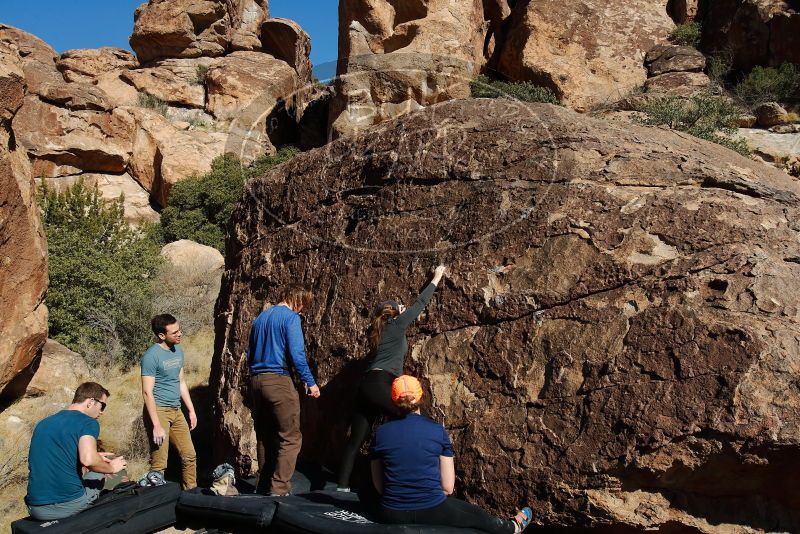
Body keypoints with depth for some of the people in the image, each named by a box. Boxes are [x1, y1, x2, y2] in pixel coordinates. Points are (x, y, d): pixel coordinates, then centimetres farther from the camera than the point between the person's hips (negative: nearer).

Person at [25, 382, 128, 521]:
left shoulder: (43, 423, 14)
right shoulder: (88, 422, -8)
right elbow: (88, 460, -25)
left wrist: (96, 456, 32)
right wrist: (111, 468, -4)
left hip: (36, 510, 6)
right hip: (69, 505, -6)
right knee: (98, 473, 23)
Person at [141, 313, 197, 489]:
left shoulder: (178, 350, 10)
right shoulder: (151, 356, -14)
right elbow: (147, 393, -17)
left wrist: (191, 410, 16)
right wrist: (157, 426, -20)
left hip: (176, 411, 8)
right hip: (158, 410, -8)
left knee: (189, 456, 9)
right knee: (159, 464, -5)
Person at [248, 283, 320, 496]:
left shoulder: (261, 317, 16)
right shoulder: (291, 317, -7)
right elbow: (296, 354, -15)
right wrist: (310, 382, -8)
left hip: (256, 381, 8)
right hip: (278, 380, -8)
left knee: (264, 437, 15)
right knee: (291, 438, -3)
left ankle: (263, 487, 22)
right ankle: (278, 490, -8)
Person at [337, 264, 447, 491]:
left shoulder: (380, 330, 24)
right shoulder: (396, 325, 5)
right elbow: (420, 303, 12)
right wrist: (437, 278, 22)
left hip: (367, 386, 9)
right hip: (380, 385, -9)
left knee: (356, 439, 7)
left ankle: (342, 485, 7)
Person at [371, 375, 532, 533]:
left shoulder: (381, 432, -5)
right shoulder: (437, 430, -8)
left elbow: (378, 486, 3)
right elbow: (448, 487, -5)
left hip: (393, 515, 2)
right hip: (432, 510, -2)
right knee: (476, 515, 28)